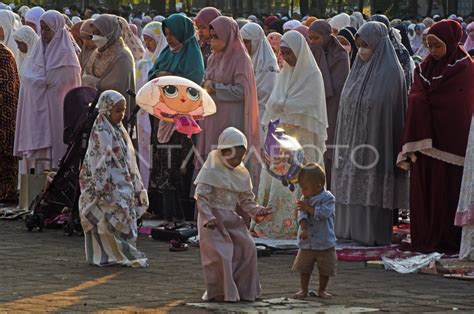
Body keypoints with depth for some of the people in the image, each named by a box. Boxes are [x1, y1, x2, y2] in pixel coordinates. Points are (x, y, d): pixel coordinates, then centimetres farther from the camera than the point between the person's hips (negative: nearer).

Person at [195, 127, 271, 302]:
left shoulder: (242, 174, 9)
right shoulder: (211, 171, -10)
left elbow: (246, 200, 13)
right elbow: (201, 198, -14)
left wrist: (256, 210, -7)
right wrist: (208, 218, -27)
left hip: (231, 219, 6)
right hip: (213, 220, -6)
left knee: (247, 248, -2)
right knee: (220, 254, -13)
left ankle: (244, 289, 9)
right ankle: (220, 292, 0)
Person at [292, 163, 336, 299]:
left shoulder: (328, 198, -11)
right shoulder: (305, 199, 2)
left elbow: (323, 213, -25)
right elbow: (302, 215, -10)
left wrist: (308, 208, -23)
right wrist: (304, 229, -26)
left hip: (325, 243, -3)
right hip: (307, 243, 3)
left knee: (325, 269, 8)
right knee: (304, 267, 8)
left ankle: (322, 290, 24)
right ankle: (303, 290, 22)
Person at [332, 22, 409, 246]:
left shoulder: (390, 73, -10)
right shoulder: (359, 69, 11)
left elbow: (392, 110, -12)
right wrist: (344, 140, 12)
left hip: (375, 140, -7)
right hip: (353, 139, 7)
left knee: (373, 188, -4)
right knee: (351, 184, 8)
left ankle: (375, 234, 1)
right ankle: (352, 229, 15)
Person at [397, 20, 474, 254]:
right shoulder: (426, 66, 13)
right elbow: (416, 100, 8)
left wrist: (424, 99, -2)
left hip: (449, 137, -6)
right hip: (424, 136, 6)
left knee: (447, 189, -5)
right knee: (423, 190, 4)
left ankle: (448, 240, 0)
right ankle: (424, 238, 10)